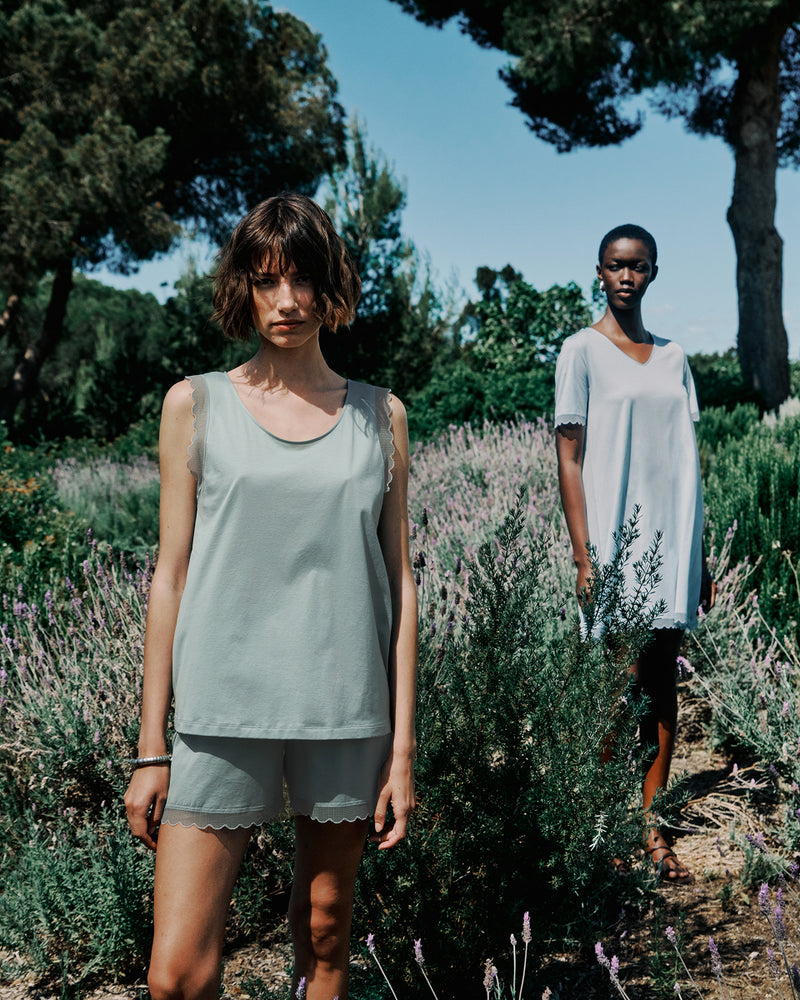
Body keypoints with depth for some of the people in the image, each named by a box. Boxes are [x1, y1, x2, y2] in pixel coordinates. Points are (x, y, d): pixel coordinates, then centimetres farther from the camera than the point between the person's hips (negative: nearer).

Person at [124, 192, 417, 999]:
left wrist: (402, 746, 2)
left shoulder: (380, 416, 7)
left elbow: (397, 583, 6)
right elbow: (171, 576, 3)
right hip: (221, 712, -1)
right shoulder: (196, 405, 4)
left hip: (347, 713, 1)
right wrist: (151, 748, 1)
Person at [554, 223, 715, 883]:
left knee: (663, 681, 6)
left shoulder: (674, 358, 13)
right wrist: (584, 557, -13)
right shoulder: (583, 351, -1)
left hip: (672, 542, 5)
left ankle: (654, 827, 13)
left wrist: (700, 556, 11)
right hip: (616, 542, -5)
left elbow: (689, 462, 14)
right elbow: (569, 459, -6)